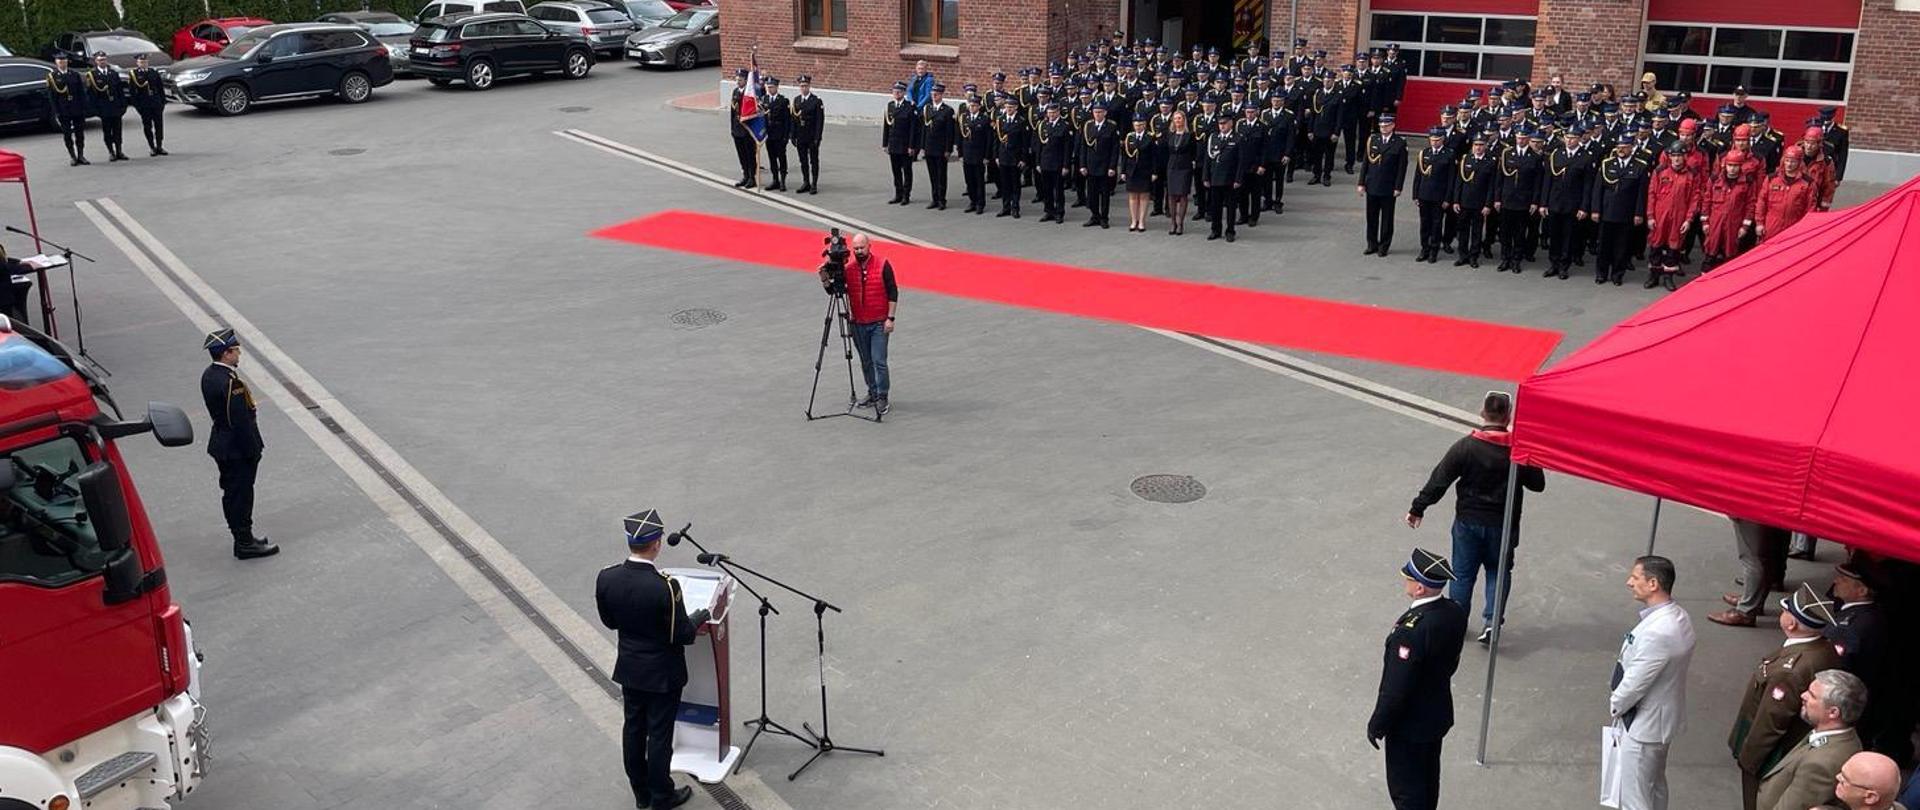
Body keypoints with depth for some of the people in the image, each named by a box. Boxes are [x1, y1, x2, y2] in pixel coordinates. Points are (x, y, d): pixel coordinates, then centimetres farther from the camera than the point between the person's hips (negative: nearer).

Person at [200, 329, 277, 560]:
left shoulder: (209, 375, 3)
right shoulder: (231, 383, -27)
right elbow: (241, 421, -25)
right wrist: (253, 451, -16)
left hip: (221, 444, 9)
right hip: (237, 450, -9)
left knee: (232, 493, 18)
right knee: (241, 495, 2)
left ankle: (242, 537, 31)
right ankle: (245, 543, 12)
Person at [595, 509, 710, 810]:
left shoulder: (606, 578, -15)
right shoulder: (665, 587, -31)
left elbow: (609, 621, 2)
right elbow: (682, 635, -20)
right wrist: (701, 617, -1)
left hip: (629, 669, 5)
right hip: (662, 674, -5)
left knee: (633, 729, 20)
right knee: (659, 735, 10)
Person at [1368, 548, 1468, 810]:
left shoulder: (1411, 631, -35)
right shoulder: (1456, 613, -11)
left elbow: (1395, 689, -27)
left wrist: (1376, 726, -13)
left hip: (1410, 725, -8)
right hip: (1440, 714, 8)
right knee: (1428, 780, 26)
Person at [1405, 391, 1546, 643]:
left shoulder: (1465, 446, -14)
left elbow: (1439, 480, -12)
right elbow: (1538, 484, -1)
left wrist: (1418, 508, -4)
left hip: (1468, 521, 0)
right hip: (1503, 524, 1)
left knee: (1463, 573, 14)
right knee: (1498, 570, 18)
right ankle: (1492, 620, 5)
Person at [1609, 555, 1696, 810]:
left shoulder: (1658, 631, -33)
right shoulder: (1677, 615, -2)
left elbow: (1636, 681, -25)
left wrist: (1615, 704, -7)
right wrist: (1619, 699, 6)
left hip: (1643, 724, -9)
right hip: (1660, 716, 9)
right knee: (1655, 786, 26)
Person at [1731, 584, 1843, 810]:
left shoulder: (1789, 671, -38)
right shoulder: (1827, 649, -11)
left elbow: (1770, 724, -27)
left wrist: (1747, 760, -13)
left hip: (1771, 757, -8)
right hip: (1801, 742, 8)